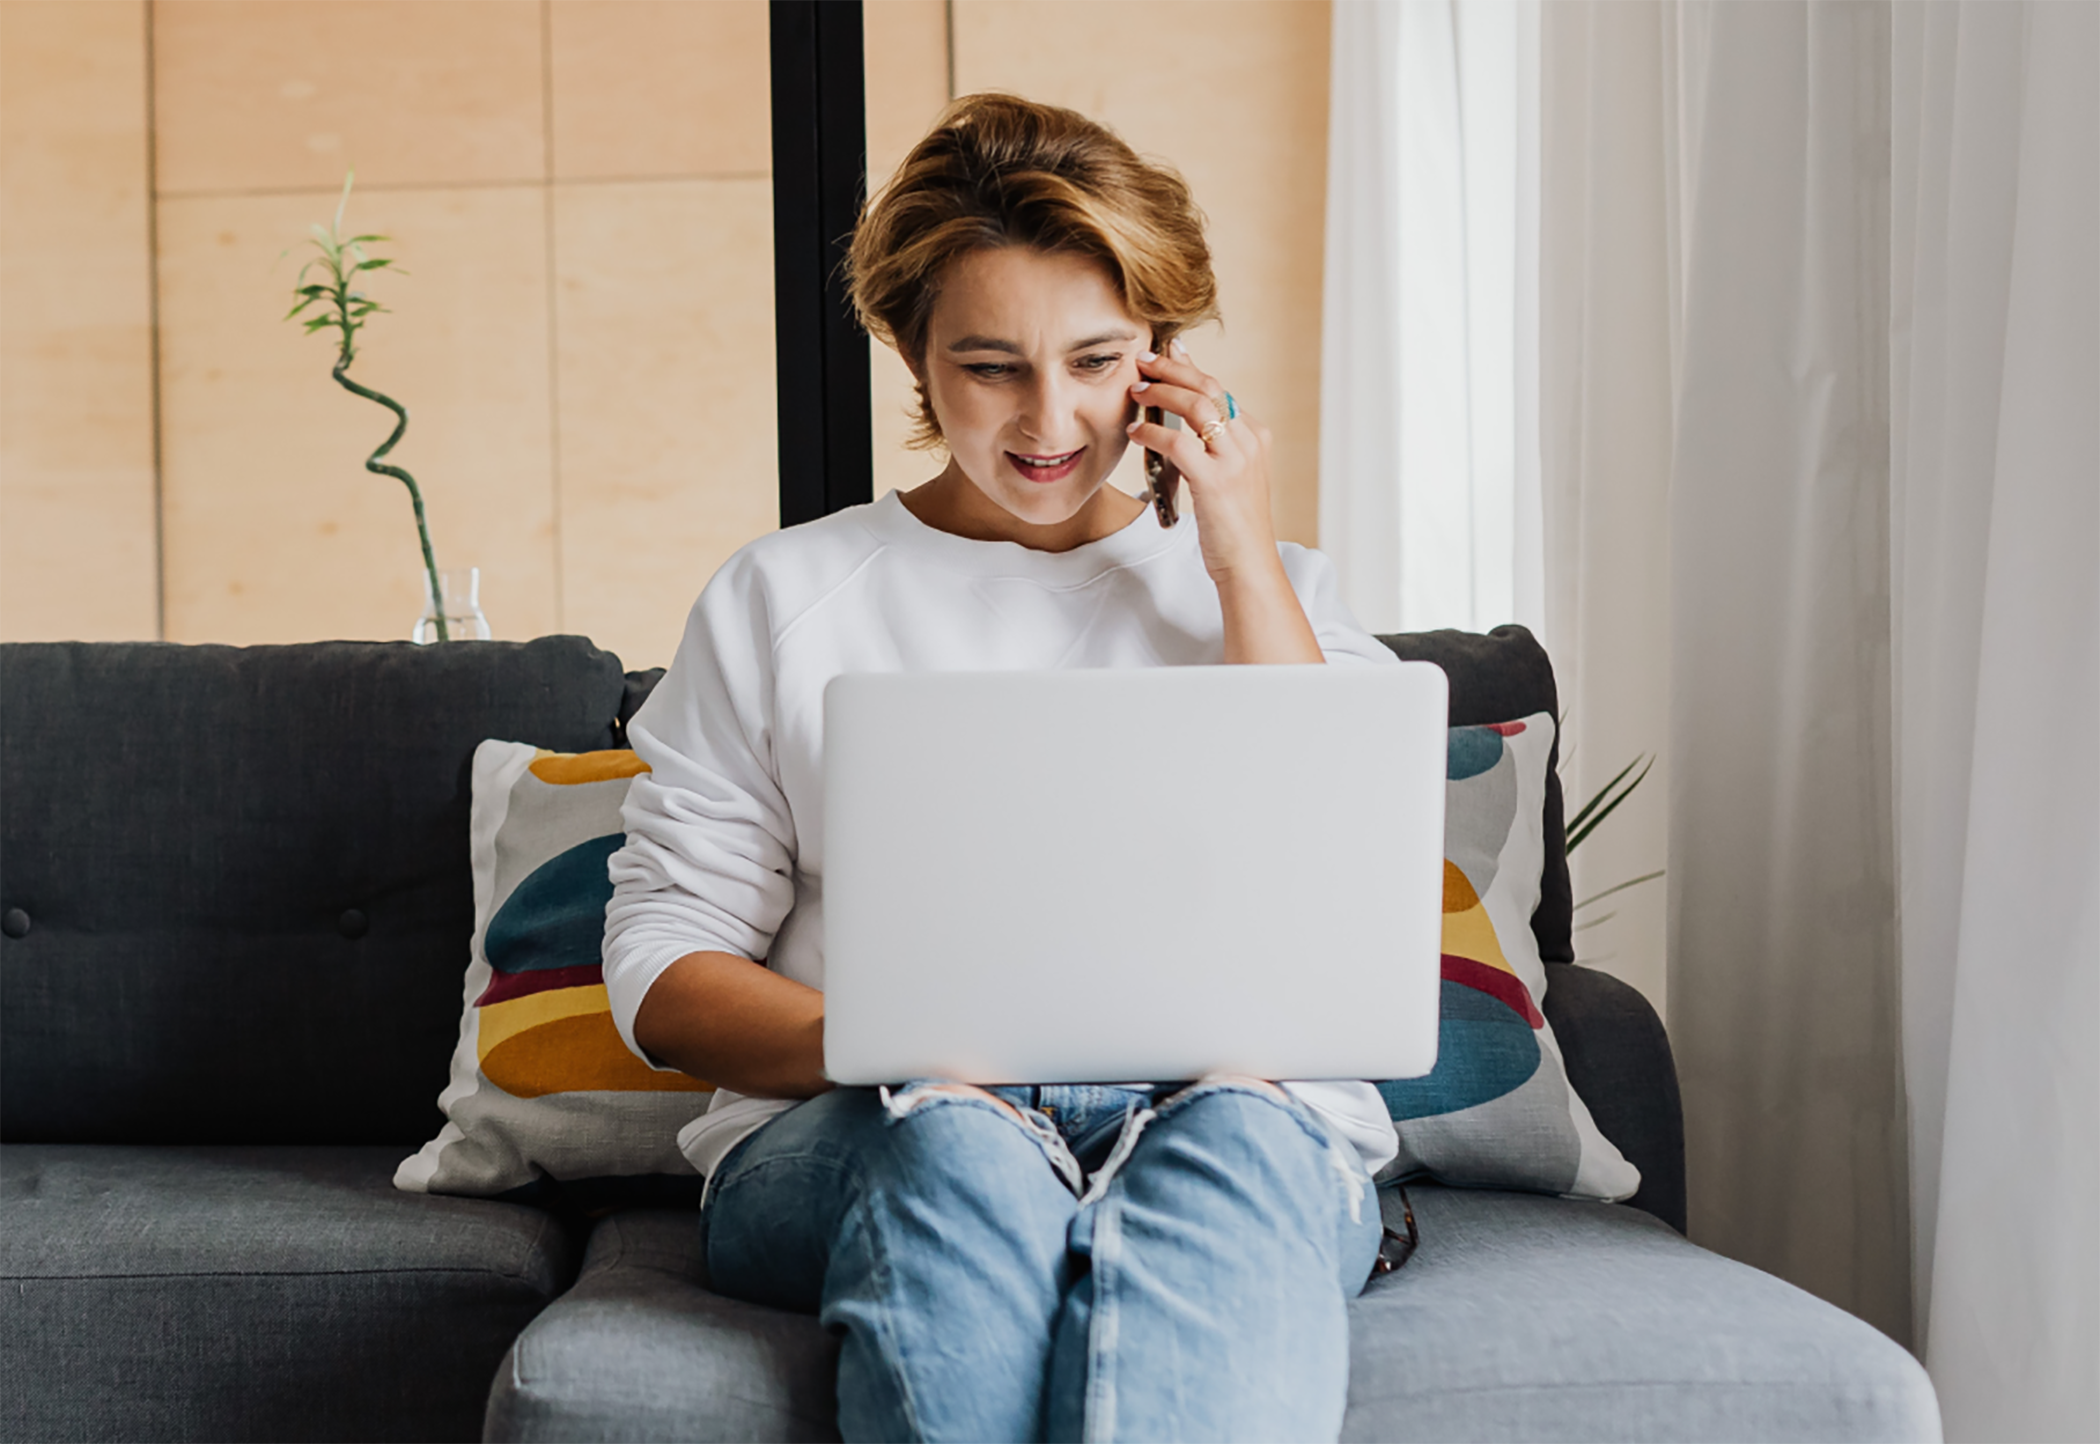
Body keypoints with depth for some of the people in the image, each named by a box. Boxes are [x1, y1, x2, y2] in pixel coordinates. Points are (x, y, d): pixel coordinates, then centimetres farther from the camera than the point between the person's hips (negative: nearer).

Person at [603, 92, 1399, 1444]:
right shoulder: (782, 598, 15)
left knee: (1229, 1145, -36)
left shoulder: (1272, 584, 18)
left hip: (1239, 1106, 1)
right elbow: (663, 966, 8)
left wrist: (1245, 560, 3)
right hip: (857, 1137, 0)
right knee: (957, 1140, -36)